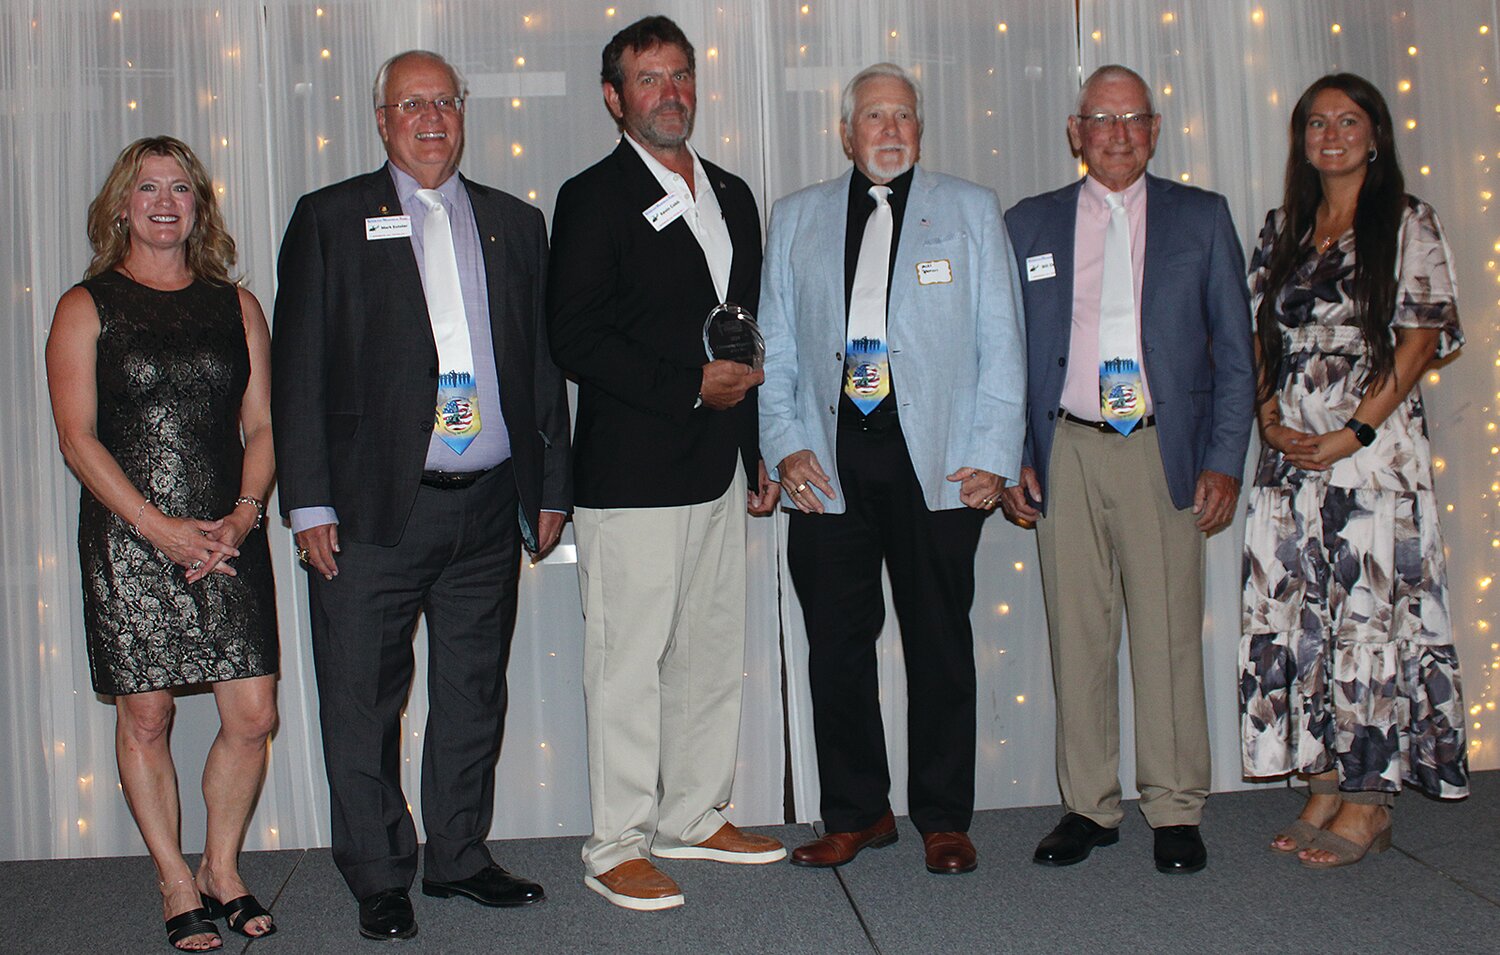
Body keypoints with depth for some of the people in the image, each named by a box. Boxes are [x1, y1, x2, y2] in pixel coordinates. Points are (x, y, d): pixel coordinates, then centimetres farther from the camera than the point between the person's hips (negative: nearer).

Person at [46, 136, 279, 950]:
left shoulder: (234, 304, 12)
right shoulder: (86, 307, 3)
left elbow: (261, 425, 10)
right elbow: (78, 439, -4)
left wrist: (243, 514, -7)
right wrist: (158, 527, -13)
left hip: (229, 539, 3)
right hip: (129, 544, -2)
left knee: (253, 717, -1)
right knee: (145, 717, 3)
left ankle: (222, 868, 21)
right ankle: (177, 887, 19)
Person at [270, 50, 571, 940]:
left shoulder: (516, 223, 12)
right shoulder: (331, 219, 3)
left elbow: (543, 365, 13)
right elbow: (299, 371, -1)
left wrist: (552, 487, 9)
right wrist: (311, 503, -8)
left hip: (489, 506, 3)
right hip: (375, 508, -3)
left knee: (475, 692, 13)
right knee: (365, 702, 4)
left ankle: (459, 855, 28)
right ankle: (380, 876, 20)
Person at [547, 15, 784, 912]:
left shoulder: (733, 195, 16)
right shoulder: (594, 198, -5)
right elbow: (576, 339, -13)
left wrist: (760, 450, 16)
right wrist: (689, 387, -15)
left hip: (718, 468, 7)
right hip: (633, 474, -7)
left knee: (715, 654, 13)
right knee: (629, 662, -1)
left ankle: (696, 815, 28)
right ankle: (618, 846, 11)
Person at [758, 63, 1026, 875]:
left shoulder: (970, 210, 11)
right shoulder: (796, 219, 14)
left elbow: (1000, 342, 5)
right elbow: (774, 344, 12)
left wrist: (994, 453, -4)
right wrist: (784, 443, 0)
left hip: (937, 465, -1)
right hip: (829, 467, 2)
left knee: (940, 644, 4)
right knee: (836, 645, 4)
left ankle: (944, 819, 17)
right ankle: (856, 812, 19)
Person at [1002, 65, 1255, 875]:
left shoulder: (1201, 217, 9)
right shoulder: (1028, 224, 11)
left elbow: (1233, 348, 7)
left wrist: (1225, 461, -1)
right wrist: (1009, 460, 2)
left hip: (1163, 452, -1)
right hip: (1065, 456, 1)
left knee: (1169, 634, 0)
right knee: (1077, 634, 4)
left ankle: (1175, 811, 11)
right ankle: (1089, 806, 15)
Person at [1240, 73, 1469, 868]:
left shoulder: (1407, 223, 1)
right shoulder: (1282, 228, 14)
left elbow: (1423, 337, -6)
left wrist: (1356, 431, -14)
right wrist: (1270, 418, -2)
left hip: (1374, 450, -5)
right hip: (1290, 453, 5)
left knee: (1372, 611, -4)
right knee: (1298, 615, 4)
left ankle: (1369, 801, 5)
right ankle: (1325, 785, 14)